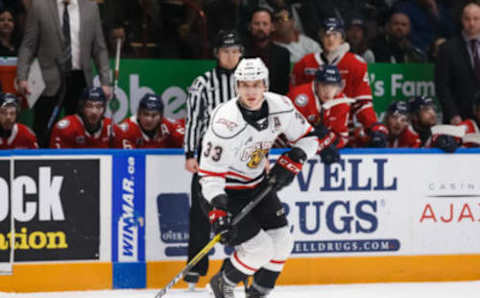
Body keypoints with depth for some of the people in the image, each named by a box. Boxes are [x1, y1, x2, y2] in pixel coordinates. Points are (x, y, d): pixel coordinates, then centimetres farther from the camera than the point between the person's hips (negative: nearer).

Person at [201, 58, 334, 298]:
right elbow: (210, 174, -26)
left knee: (281, 242, 3)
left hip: (258, 184, 7)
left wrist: (291, 161, -14)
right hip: (227, 191, -7)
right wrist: (217, 211, -36)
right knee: (259, 249, -13)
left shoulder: (280, 107, -13)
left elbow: (308, 138, 2)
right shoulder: (226, 123, -30)